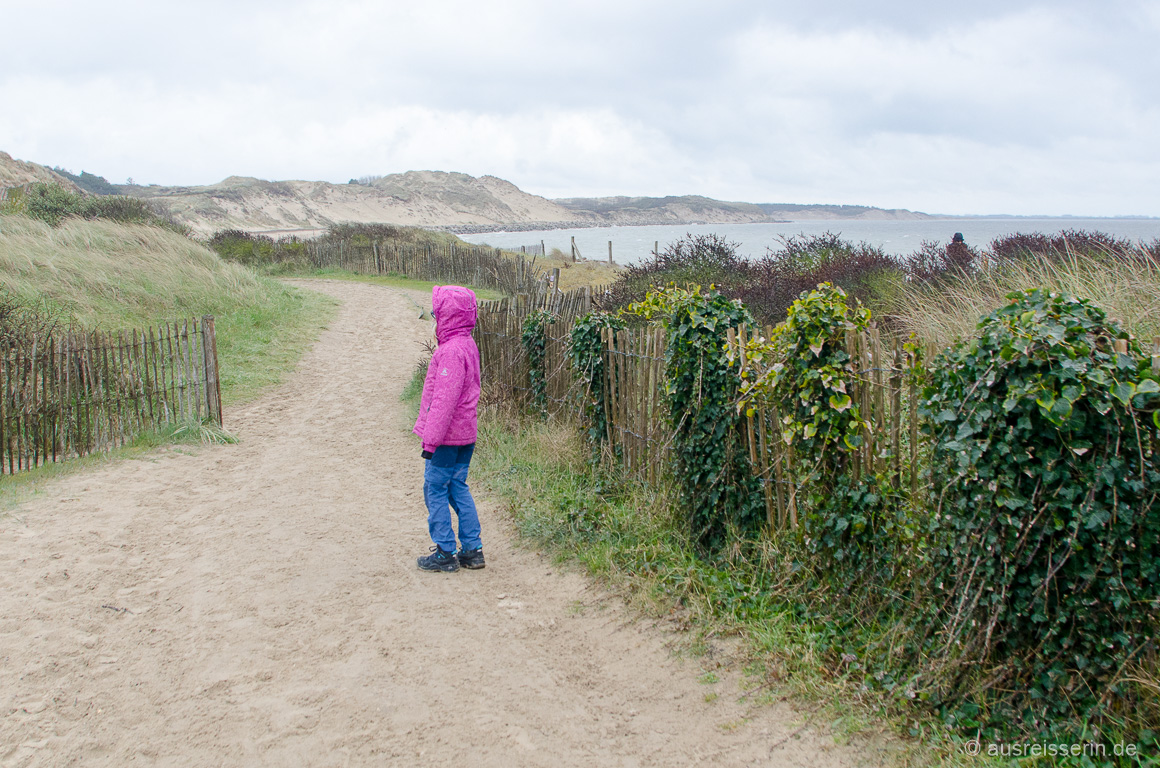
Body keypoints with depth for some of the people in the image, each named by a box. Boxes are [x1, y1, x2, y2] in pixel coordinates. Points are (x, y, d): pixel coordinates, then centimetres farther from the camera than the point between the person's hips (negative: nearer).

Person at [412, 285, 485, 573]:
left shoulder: (451, 351, -20)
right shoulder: (468, 345, 11)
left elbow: (444, 399, -23)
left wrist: (431, 439, -20)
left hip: (448, 436, -9)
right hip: (465, 433, 9)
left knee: (435, 489, 1)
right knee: (458, 488, 15)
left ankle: (445, 553, 6)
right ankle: (472, 549, 18)